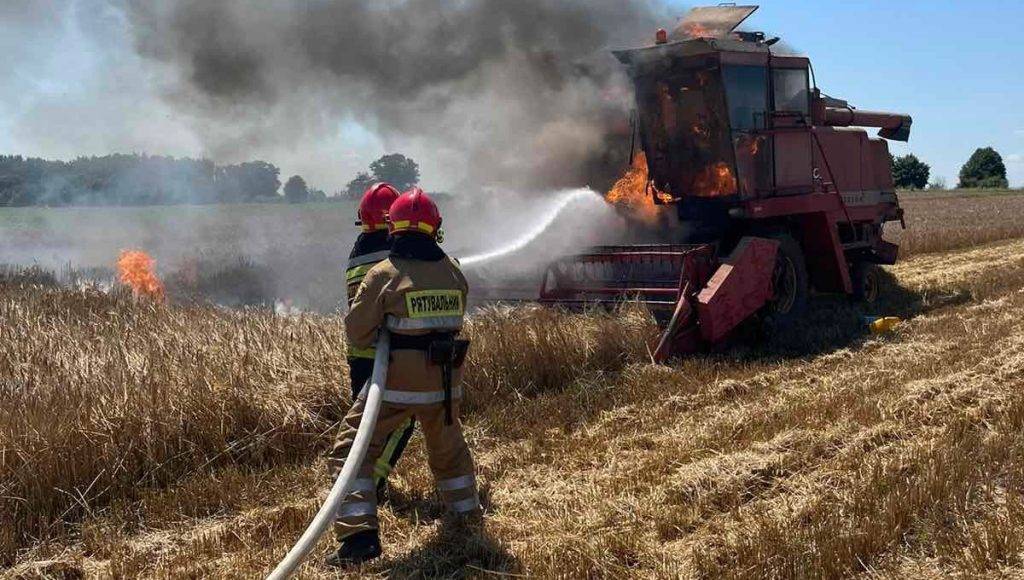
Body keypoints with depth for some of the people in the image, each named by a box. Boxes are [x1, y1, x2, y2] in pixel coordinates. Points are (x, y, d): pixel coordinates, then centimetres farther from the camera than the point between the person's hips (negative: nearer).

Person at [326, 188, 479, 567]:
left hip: (398, 384, -5)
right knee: (448, 449, 27)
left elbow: (357, 333, -8)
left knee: (352, 451, 2)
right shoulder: (454, 273, 2)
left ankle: (359, 535, -8)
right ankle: (467, 513, 42)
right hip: (446, 382, 5)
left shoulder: (384, 274, -12)